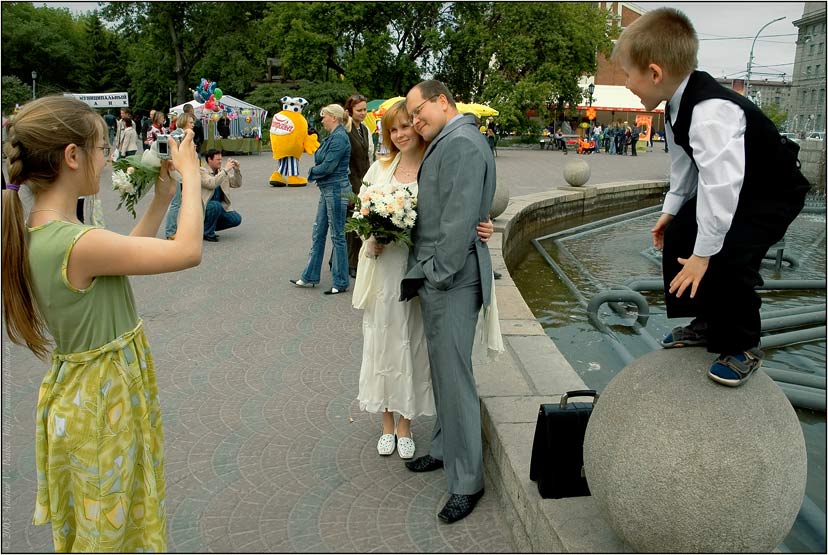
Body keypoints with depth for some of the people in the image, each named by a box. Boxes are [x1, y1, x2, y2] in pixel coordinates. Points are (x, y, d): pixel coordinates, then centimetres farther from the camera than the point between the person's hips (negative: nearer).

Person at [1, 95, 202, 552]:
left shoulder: (39, 233, -2)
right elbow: (188, 252, -24)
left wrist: (161, 198, 4)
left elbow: (125, 256, 9)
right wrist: (190, 175, -13)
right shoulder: (79, 244, -31)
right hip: (103, 404, -9)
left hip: (82, 390, 9)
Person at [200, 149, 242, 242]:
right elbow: (211, 183, -28)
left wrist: (237, 170, -5)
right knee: (215, 205, -37)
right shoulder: (202, 171, -10)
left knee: (236, 219, -13)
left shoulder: (222, 171, 9)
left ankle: (209, 226, 10)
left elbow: (237, 184, 11)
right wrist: (225, 170, -26)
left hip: (220, 207, 6)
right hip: (204, 207, -6)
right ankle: (208, 233, -13)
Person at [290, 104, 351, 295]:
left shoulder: (339, 137, -15)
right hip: (327, 189, 10)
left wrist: (312, 172, -2)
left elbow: (328, 166, -20)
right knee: (318, 232, 13)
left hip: (336, 190, -10)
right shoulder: (332, 137, 14)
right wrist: (316, 172, -3)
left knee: (337, 235, -1)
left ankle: (341, 283, 9)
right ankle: (310, 277, 23)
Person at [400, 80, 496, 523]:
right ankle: (445, 449, 34)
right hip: (433, 274, 10)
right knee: (442, 368, 18)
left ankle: (466, 481, 9)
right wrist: (419, 273, 10)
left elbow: (460, 218, -21)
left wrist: (438, 273, -15)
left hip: (451, 278, -10)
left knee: (453, 375, -3)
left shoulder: (462, 143, -14)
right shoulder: (445, 143, 17)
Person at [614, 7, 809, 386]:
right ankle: (706, 323, 22)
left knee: (729, 256, -25)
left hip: (771, 195, -10)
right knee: (678, 236, 6)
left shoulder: (711, 111, -38)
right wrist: (671, 210, 10)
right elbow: (683, 166, 8)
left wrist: (703, 254, -37)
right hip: (730, 187, 10)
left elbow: (721, 183, -42)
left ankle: (743, 347, -1)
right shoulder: (678, 106, -6)